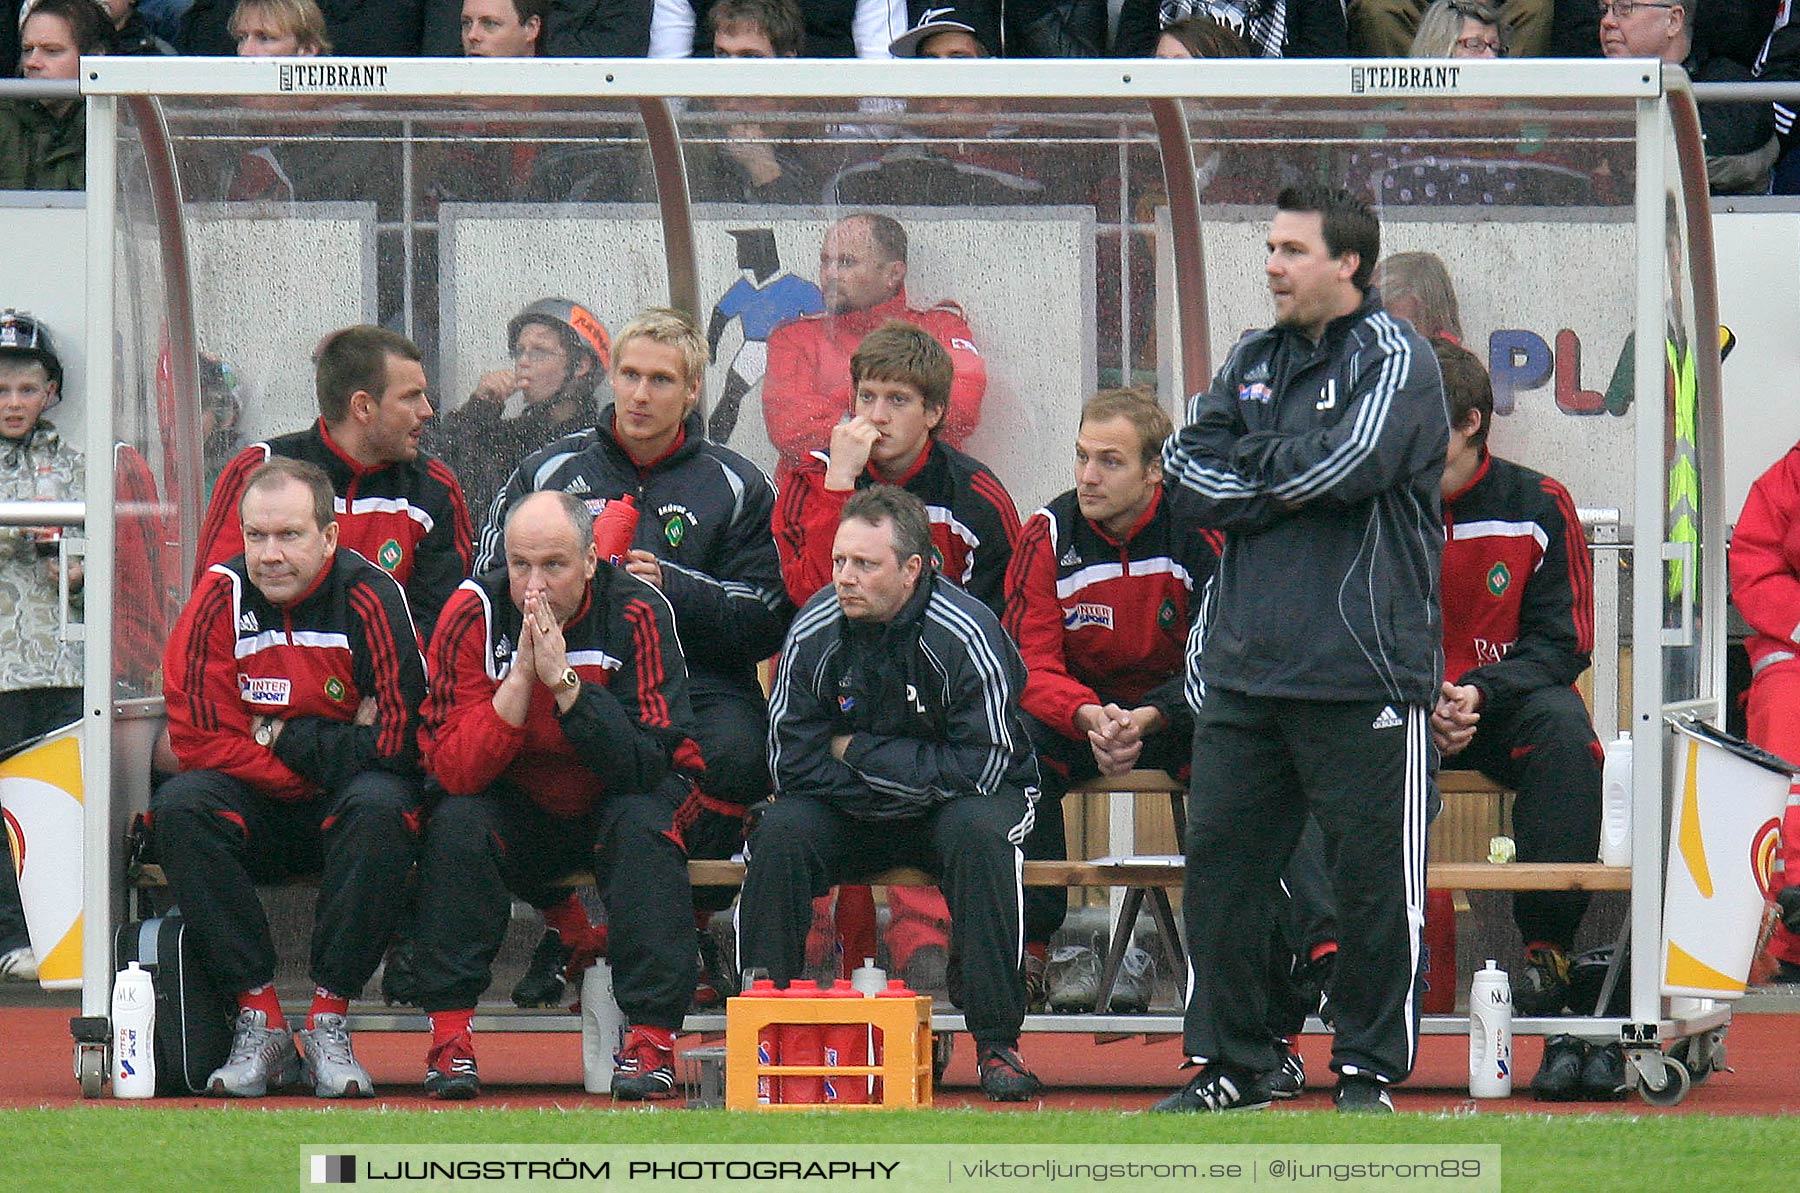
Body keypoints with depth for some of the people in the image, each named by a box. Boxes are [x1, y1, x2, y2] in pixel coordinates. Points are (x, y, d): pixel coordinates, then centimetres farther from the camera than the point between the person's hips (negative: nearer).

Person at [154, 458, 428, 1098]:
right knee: (181, 806, -28)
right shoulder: (222, 596, -8)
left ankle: (328, 1024, -27)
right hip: (258, 812, 2)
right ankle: (259, 1021, -25)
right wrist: (333, 750, -15)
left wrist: (282, 739, -13)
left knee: (378, 806, -35)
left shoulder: (370, 596, -13)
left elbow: (398, 743, -16)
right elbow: (199, 740, -11)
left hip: (343, 806, -2)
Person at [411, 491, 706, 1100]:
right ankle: (449, 1036, -24)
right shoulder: (475, 612, -17)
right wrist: (521, 675, -34)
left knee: (642, 825, -32)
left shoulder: (638, 613, -20)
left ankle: (651, 1038, -29)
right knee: (456, 824, -28)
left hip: (613, 800, -1)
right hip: (517, 807, 1)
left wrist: (563, 679, -37)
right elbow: (454, 769, -23)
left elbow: (646, 764, -28)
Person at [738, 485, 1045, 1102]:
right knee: (781, 831, -26)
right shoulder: (815, 631, -11)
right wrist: (896, 788, -17)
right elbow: (794, 763, -9)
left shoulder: (965, 635, -21)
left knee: (977, 830, -35)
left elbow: (982, 768, -22)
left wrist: (859, 753, -19)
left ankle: (998, 1043, -30)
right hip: (853, 816, 2)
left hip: (952, 804, -2)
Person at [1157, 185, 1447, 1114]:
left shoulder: (1393, 359, -1)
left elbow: (1354, 461, -17)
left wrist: (1250, 469, -2)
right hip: (1244, 670, 6)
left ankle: (1368, 1071, 8)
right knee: (1220, 865, 5)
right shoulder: (1252, 363, 17)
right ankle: (1227, 1065, 15)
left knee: (1373, 880, -2)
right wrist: (1293, 482, -8)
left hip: (1362, 673, -6)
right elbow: (1188, 475, 6)